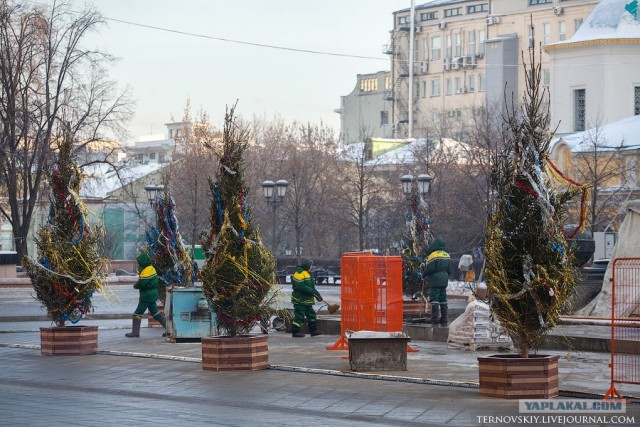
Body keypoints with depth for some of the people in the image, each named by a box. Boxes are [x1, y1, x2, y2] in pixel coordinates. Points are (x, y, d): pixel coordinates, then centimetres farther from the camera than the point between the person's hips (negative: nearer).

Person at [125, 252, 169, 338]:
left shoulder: (146, 272, -20)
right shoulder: (151, 268, 10)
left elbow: (140, 284, -22)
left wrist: (135, 285, -1)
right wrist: (140, 272, -2)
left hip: (147, 296, -10)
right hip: (153, 295, 10)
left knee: (138, 313, -2)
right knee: (155, 313, 15)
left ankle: (135, 332, 0)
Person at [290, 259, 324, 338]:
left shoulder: (308, 274, 17)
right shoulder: (299, 274, -16)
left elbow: (311, 286, 21)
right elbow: (301, 286, -24)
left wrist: (316, 293, 9)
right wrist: (312, 291, -23)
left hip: (307, 299, 10)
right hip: (300, 299, -10)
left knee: (311, 314, 12)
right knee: (299, 316, -6)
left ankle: (313, 330, 19)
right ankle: (295, 332, 1)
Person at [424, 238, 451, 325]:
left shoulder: (433, 255, -14)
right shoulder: (447, 255, 9)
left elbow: (429, 268, -16)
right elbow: (449, 269, 12)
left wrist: (424, 275, 2)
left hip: (435, 280, -7)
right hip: (444, 280, 7)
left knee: (434, 298, -4)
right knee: (443, 298, 11)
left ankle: (435, 317, -8)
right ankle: (444, 318, 12)